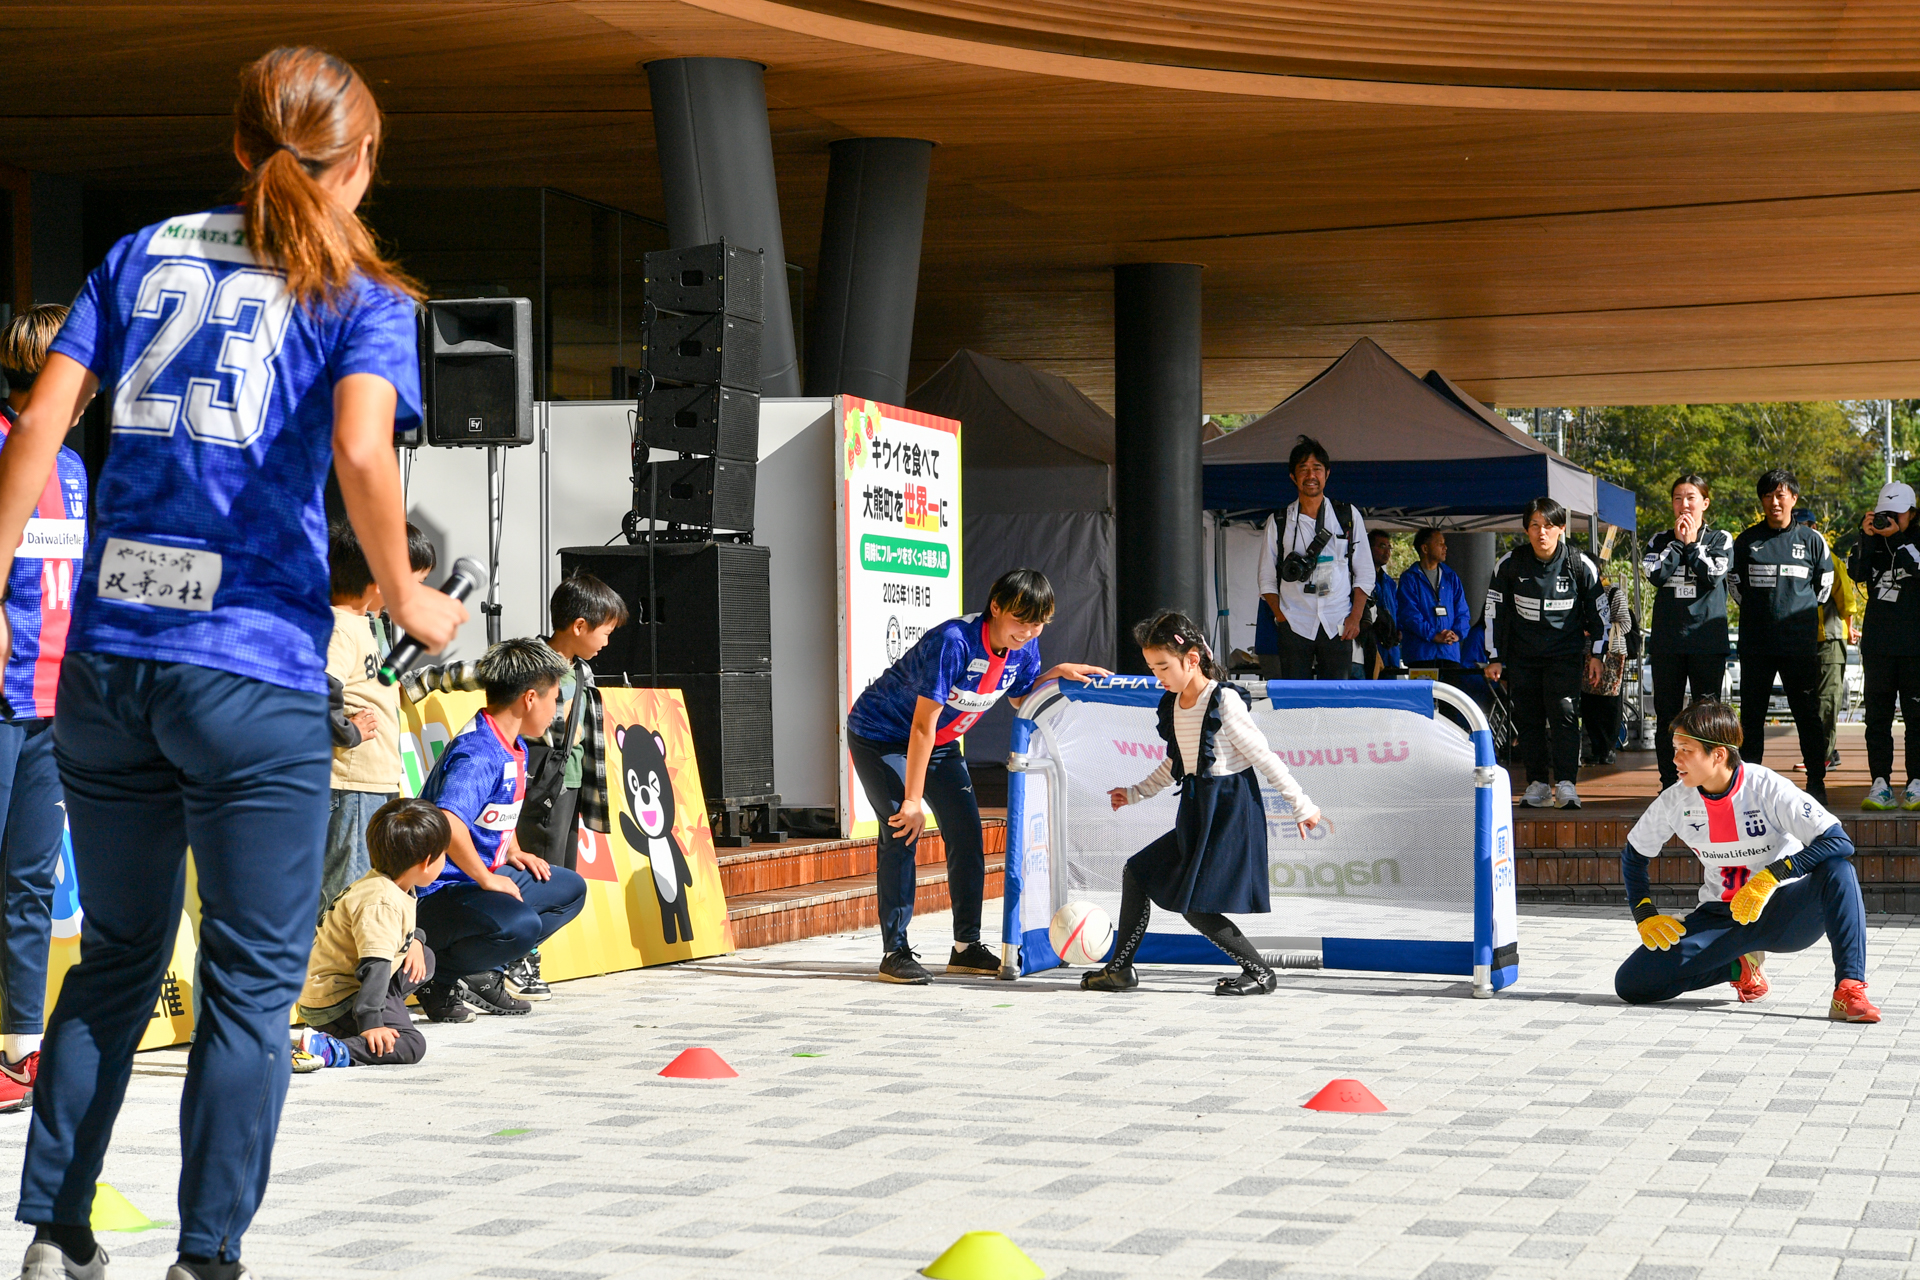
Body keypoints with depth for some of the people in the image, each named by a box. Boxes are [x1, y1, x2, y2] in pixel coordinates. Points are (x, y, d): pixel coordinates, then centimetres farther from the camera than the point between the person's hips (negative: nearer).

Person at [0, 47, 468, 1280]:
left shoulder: (144, 252, 13)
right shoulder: (363, 295, 1)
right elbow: (361, 450, -16)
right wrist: (405, 598, -3)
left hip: (104, 658, 5)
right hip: (255, 670, -5)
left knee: (117, 958, 18)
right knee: (252, 983, 5)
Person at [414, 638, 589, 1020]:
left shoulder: (515, 747, 10)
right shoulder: (478, 753, -23)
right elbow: (448, 821, -38)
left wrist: (513, 852, 14)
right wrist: (486, 878, -26)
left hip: (480, 877, 11)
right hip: (438, 894, -11)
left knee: (571, 889, 19)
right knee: (519, 923, -36)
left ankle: (483, 972, 9)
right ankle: (438, 978, -10)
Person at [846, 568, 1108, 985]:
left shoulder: (1023, 647, -12)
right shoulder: (953, 642, -35)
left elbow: (1020, 698, 9)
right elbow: (922, 725, -33)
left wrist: (1058, 672, -11)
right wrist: (913, 801, -31)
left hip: (940, 742, 8)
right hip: (879, 734, -8)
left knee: (967, 832, 2)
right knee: (902, 831, -19)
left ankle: (966, 947, 12)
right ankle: (895, 953, -12)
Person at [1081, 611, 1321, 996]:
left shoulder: (1224, 702, -16)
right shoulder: (1172, 705, 9)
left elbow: (1265, 759, -13)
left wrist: (1301, 806, -9)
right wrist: (1134, 793, 23)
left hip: (1231, 810, -9)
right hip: (1195, 814, 9)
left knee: (1196, 907, -12)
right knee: (1137, 873, 9)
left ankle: (1260, 972, 1)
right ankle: (1120, 969, 19)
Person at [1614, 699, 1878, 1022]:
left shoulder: (1767, 787, -18)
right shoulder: (1675, 801, -6)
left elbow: (1839, 842, -26)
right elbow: (1633, 855, 12)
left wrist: (1770, 877, -32)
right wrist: (1645, 914, -2)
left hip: (1783, 915, -4)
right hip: (1721, 919, 4)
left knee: (1838, 869, -34)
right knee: (1631, 984, -15)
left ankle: (1849, 988, -35)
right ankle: (1740, 966, 6)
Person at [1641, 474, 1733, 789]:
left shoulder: (1721, 539, 7)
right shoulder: (1660, 541, 12)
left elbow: (1713, 576, -10)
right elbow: (1655, 575, -7)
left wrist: (1692, 544, -4)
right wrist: (1678, 542, -5)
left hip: (1707, 641, -2)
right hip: (1666, 641, 2)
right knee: (1666, 714, 2)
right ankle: (1669, 784, 8)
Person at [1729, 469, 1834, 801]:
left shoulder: (1812, 539, 3)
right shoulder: (1746, 541, 6)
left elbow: (1824, 583, 15)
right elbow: (1734, 580, 18)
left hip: (1800, 641, -1)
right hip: (1756, 643, 1)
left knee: (1807, 712, 0)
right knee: (1752, 713, 4)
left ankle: (1816, 783, 6)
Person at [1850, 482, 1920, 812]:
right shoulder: (1872, 540, 10)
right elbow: (1857, 573, -4)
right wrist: (1867, 537, -13)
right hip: (1877, 642, 3)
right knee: (1877, 715, 1)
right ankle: (1880, 783, 2)